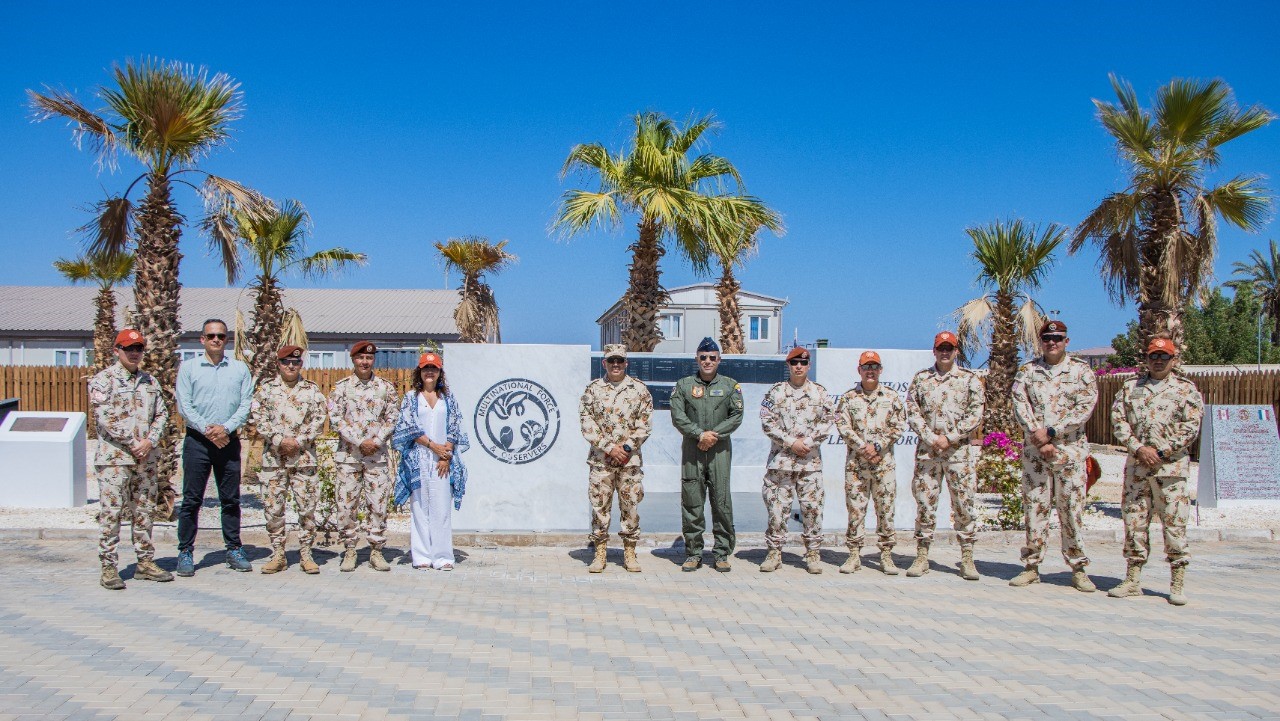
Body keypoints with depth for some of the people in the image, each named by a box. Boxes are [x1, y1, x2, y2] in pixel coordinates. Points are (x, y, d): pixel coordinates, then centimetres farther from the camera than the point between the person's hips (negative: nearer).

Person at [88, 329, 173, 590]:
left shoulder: (149, 381, 14)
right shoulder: (103, 380, -2)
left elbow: (161, 414, 11)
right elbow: (104, 418, -11)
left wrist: (150, 441, -5)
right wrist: (132, 443, -13)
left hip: (147, 458, 5)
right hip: (114, 458, -5)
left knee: (144, 511, 9)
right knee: (111, 512, -3)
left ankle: (146, 563, 16)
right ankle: (108, 567, 2)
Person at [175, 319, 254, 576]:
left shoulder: (240, 369, 9)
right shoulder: (189, 368, 5)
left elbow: (246, 405, 2)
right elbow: (184, 405, -2)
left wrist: (226, 428, -12)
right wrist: (207, 430, -12)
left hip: (229, 440, 2)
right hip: (197, 440, -2)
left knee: (231, 499, 6)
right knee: (192, 499, 0)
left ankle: (234, 550, 13)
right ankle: (185, 552, 7)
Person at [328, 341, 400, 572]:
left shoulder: (386, 387, 7)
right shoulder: (341, 386, 3)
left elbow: (392, 419, 5)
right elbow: (335, 418, -3)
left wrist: (376, 441, -9)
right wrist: (359, 441, -12)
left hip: (377, 455, 1)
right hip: (348, 455, -1)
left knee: (378, 503, 0)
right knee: (347, 503, 1)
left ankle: (376, 551, 9)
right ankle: (350, 551, 12)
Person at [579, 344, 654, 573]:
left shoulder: (639, 389, 5)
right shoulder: (592, 389, 4)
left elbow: (645, 424, 2)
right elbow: (587, 425, -2)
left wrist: (627, 447, -9)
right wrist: (609, 448, -11)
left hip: (630, 459, 0)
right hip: (600, 459, 0)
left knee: (630, 505, 3)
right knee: (599, 505, 1)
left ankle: (630, 553, 13)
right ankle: (600, 553, 10)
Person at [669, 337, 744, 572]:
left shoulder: (730, 385, 10)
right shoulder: (684, 385, 9)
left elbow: (736, 416, 1)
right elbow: (677, 416, -1)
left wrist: (714, 434, -11)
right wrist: (700, 434, -12)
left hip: (720, 449, 0)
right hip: (692, 449, 0)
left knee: (721, 501, -1)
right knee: (691, 502, 1)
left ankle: (722, 553, 7)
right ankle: (693, 553, 9)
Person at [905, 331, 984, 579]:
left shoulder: (969, 379, 6)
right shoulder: (920, 379, 9)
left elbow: (975, 414, -1)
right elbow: (913, 414, 4)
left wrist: (949, 438, -10)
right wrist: (931, 439, -9)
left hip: (958, 450, -1)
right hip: (927, 450, 1)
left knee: (965, 503, -1)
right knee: (925, 502, 3)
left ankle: (967, 559, 6)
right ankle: (922, 557, 10)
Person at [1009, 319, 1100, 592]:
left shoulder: (1081, 371, 3)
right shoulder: (1027, 371, 8)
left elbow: (1085, 409, -7)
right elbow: (1020, 406, -1)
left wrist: (1051, 432, -14)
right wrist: (1038, 438, -12)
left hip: (1070, 449, -2)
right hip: (1034, 450, 2)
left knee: (1072, 508, 0)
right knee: (1034, 506, 3)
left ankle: (1078, 569, 8)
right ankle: (1031, 567, 10)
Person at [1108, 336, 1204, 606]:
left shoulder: (1186, 389, 5)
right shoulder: (1130, 387, 14)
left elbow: (1190, 427, -3)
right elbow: (1118, 420, 5)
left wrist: (1159, 452, -10)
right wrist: (1139, 449, -9)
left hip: (1171, 466, -3)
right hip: (1136, 466, 3)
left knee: (1174, 522, -3)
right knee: (1134, 521, 5)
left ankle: (1178, 583, 5)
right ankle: (1133, 580, 12)